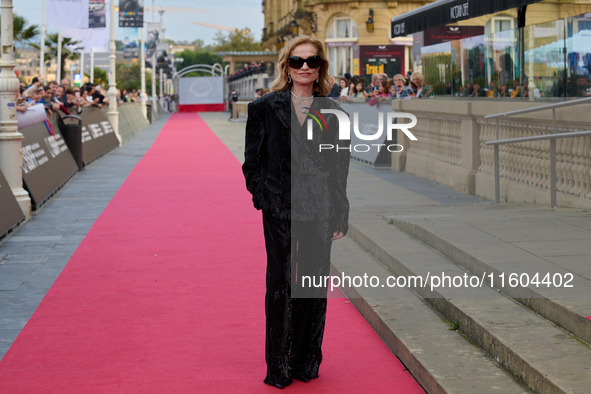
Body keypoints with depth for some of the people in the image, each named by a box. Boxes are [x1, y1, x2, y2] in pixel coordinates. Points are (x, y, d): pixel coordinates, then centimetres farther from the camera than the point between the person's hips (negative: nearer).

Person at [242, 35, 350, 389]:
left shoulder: (332, 113, 4)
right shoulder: (265, 108, 1)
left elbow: (340, 167, 5)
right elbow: (252, 161, 5)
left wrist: (339, 214, 2)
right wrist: (263, 197, -5)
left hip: (320, 210, 1)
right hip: (280, 211, -1)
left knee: (315, 285, 7)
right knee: (280, 286, 3)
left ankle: (308, 361, 22)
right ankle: (278, 367, 15)